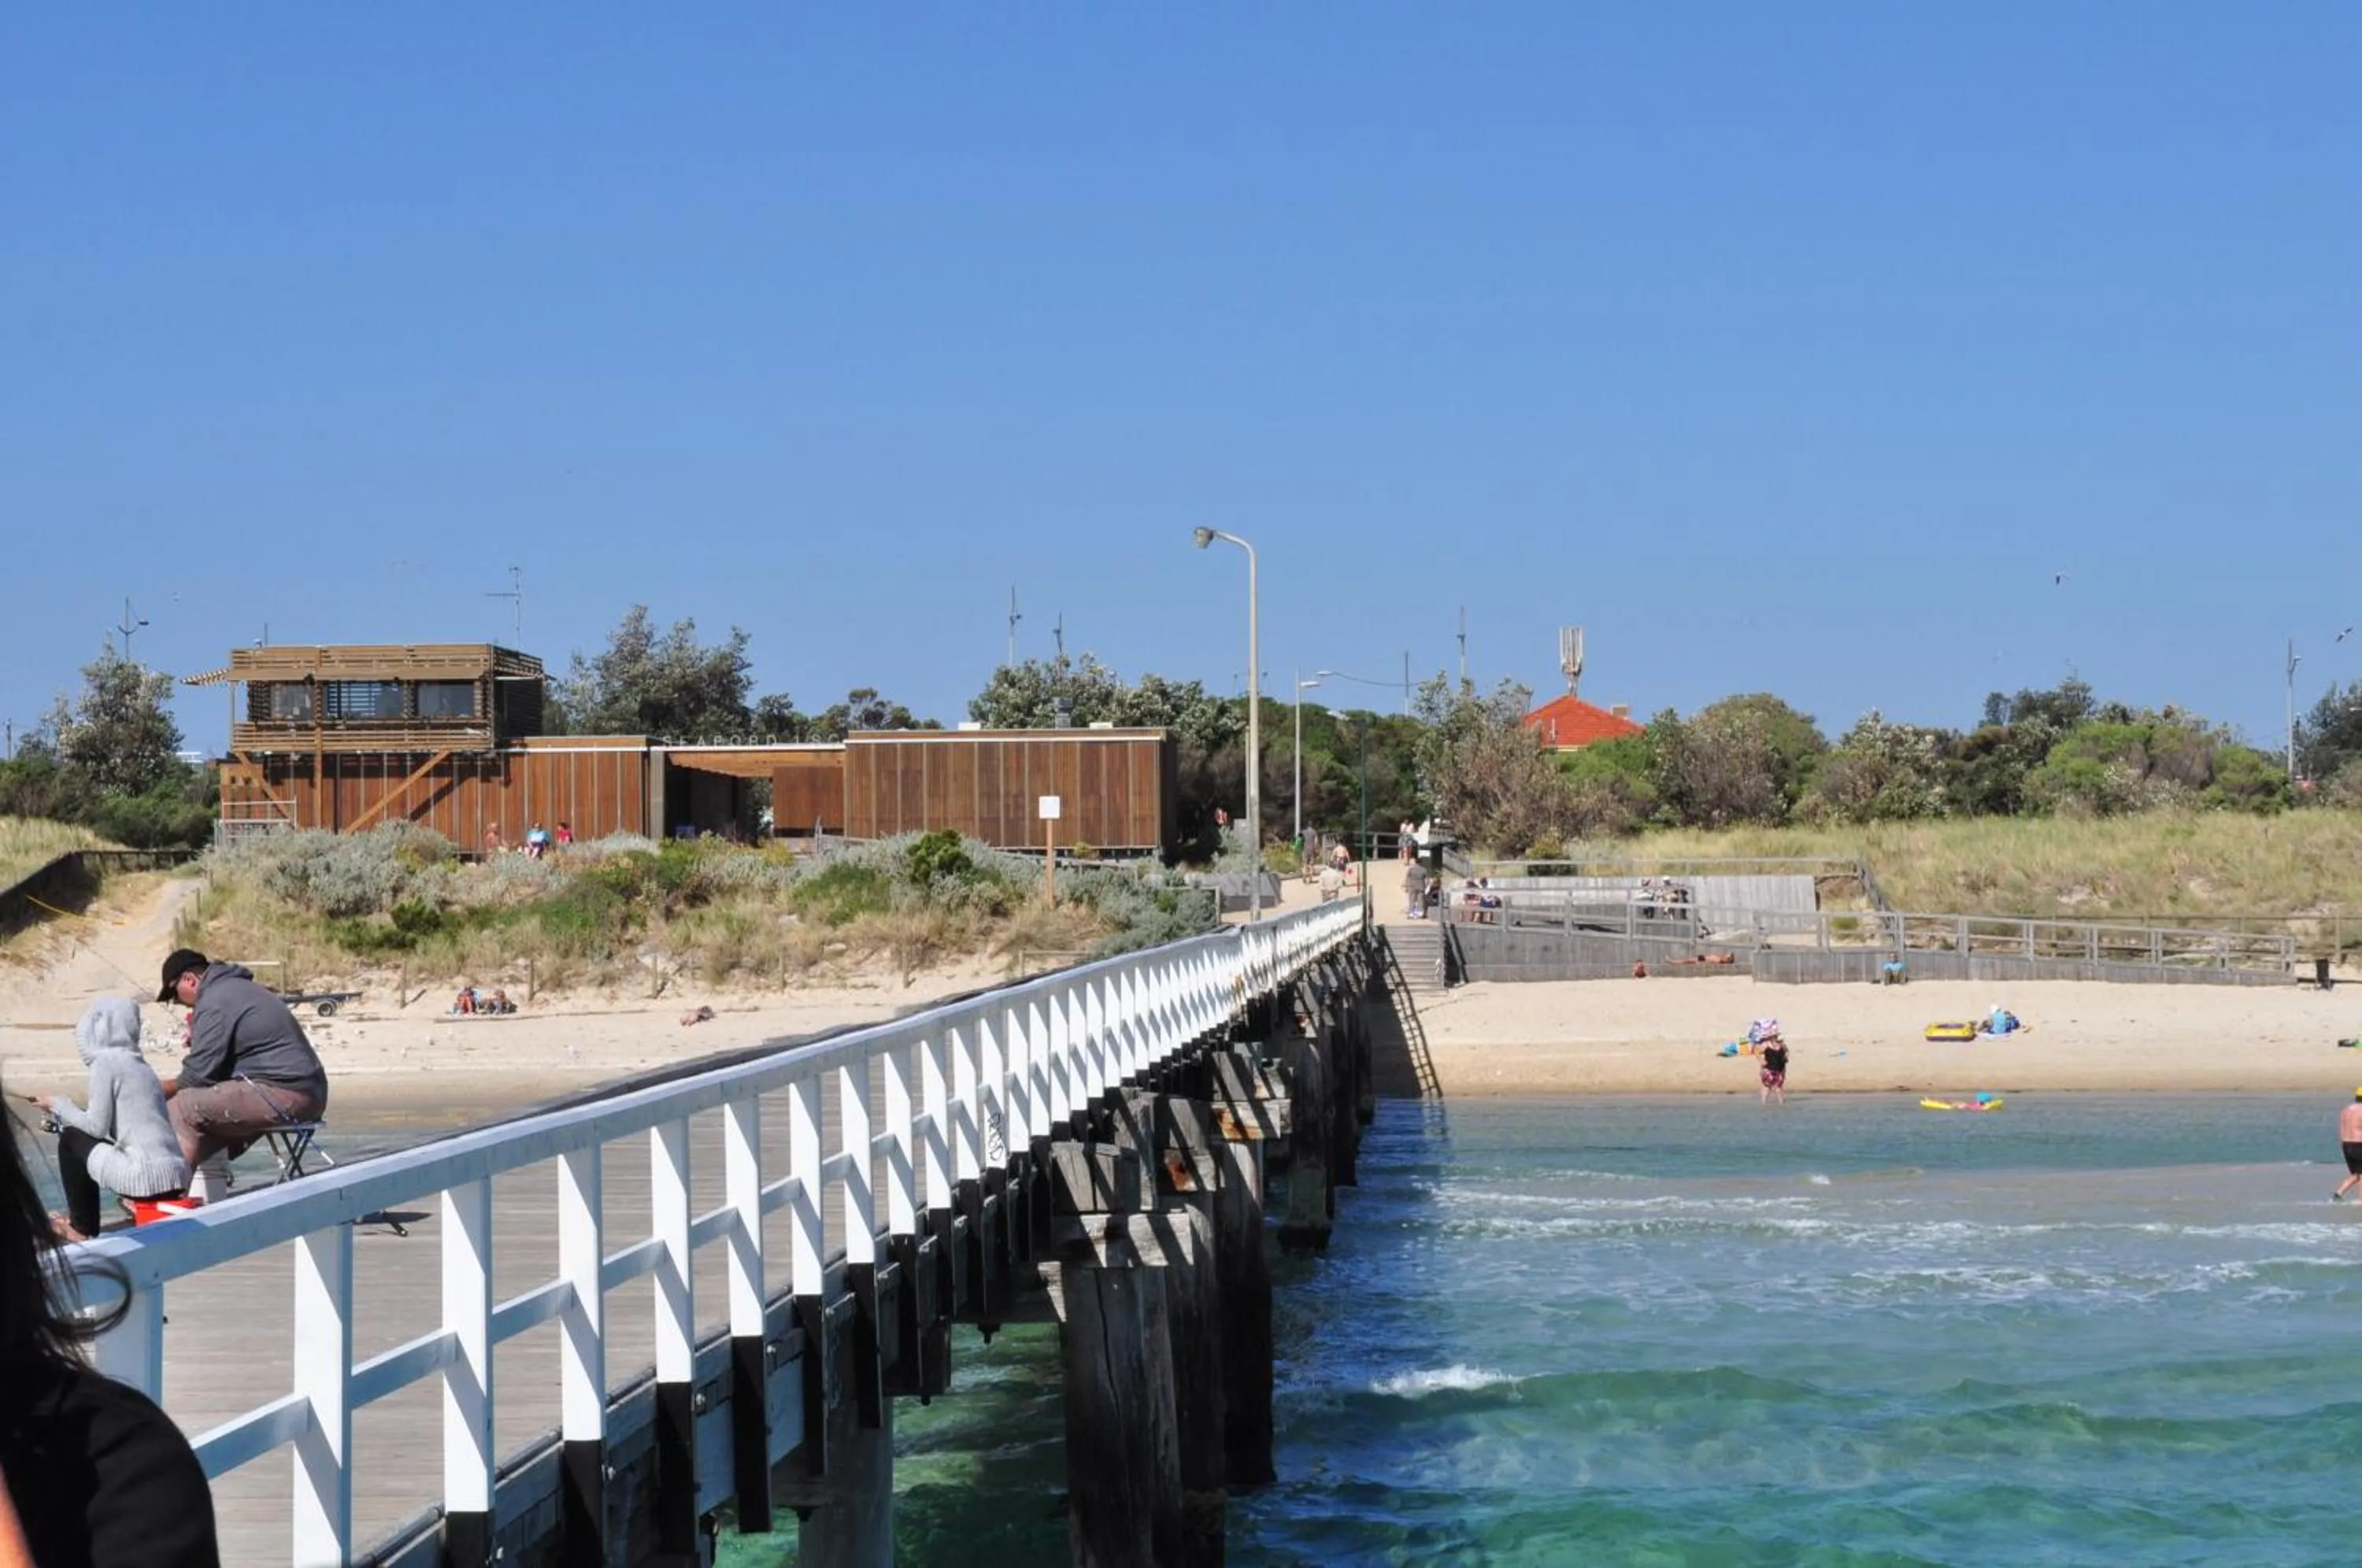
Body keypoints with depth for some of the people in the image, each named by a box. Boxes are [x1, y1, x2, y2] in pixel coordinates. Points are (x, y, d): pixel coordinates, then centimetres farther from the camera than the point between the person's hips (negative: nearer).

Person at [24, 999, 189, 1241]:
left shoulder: (106, 1061, -4)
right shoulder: (139, 1065, 19)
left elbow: (97, 1127, -5)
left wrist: (58, 1105, 10)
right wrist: (62, 1113, 27)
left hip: (146, 1178, -8)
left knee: (70, 1139, 12)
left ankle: (81, 1227, 18)